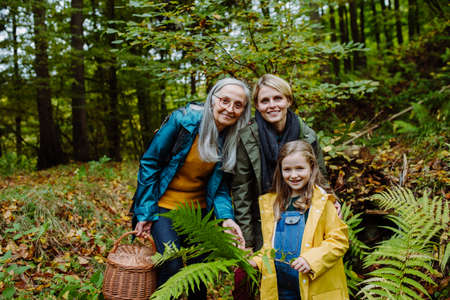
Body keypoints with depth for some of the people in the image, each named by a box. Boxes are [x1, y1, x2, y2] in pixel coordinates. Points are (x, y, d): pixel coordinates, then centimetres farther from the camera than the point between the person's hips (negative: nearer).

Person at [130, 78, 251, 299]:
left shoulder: (234, 140, -6)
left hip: (199, 209, 4)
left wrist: (226, 216, -15)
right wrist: (145, 212, -11)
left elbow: (220, 183, 2)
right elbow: (150, 163, -11)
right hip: (165, 205, -4)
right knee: (172, 266, -16)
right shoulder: (182, 120, -18)